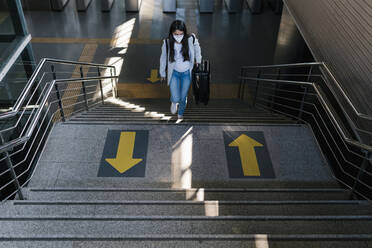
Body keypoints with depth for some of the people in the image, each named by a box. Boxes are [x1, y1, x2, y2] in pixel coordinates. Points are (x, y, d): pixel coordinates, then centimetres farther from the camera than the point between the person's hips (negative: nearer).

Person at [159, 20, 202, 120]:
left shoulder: (190, 39, -19)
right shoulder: (167, 43, -18)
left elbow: (197, 47, 5)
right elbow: (163, 57, -1)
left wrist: (198, 60, 14)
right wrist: (162, 73, 9)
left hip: (187, 73, 1)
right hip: (174, 73, -1)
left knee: (183, 98, 13)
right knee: (176, 99, -10)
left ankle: (180, 115, 43)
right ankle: (174, 101, 30)